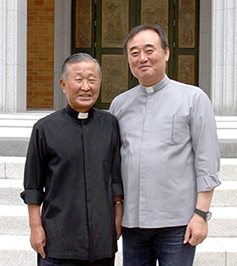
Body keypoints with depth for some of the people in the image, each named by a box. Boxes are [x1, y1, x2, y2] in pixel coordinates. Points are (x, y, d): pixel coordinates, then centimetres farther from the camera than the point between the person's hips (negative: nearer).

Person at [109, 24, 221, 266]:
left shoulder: (193, 98, 0)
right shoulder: (119, 104, 11)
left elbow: (207, 163, -4)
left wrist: (201, 214, -9)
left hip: (176, 222, -3)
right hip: (131, 220, 4)